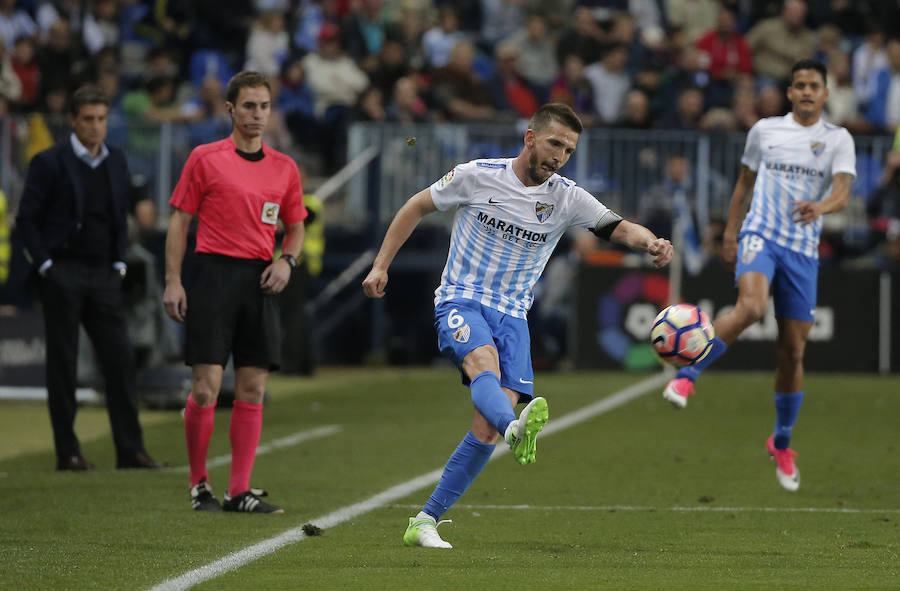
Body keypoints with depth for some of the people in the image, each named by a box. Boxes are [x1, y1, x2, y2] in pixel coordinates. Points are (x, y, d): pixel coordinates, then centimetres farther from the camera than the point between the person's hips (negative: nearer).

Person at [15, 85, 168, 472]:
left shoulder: (116, 162, 12)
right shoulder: (49, 163, -4)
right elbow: (27, 219, -4)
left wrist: (120, 263, 10)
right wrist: (45, 265, -9)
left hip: (103, 275, 5)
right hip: (62, 275, -5)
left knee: (120, 359, -2)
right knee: (62, 364, -1)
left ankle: (130, 450, 1)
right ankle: (67, 452, 3)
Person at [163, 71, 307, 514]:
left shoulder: (284, 168, 12)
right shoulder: (205, 158, 1)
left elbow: (295, 227, 21)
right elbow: (179, 219, 2)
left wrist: (287, 261, 0)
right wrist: (172, 282, -6)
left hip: (260, 280, 4)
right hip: (214, 273, -4)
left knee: (253, 389, 1)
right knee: (206, 386, -8)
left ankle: (240, 491, 4)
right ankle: (199, 485, 7)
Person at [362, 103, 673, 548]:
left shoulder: (566, 198, 0)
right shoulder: (477, 176, -5)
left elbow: (618, 227, -13)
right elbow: (417, 207, 7)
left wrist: (651, 243, -35)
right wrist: (381, 266, 4)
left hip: (512, 315, 4)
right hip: (461, 301, -3)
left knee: (488, 428, -10)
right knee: (485, 362, -36)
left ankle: (425, 522, -1)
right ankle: (517, 428, -70)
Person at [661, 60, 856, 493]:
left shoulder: (838, 139, 4)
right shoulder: (765, 130, 8)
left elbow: (841, 193, -10)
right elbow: (744, 183, 19)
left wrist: (820, 206, -32)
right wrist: (730, 233, 13)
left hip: (804, 250, 1)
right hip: (761, 234, -1)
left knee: (793, 351, 4)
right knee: (751, 307, -33)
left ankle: (781, 444, 21)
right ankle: (687, 376, -27)